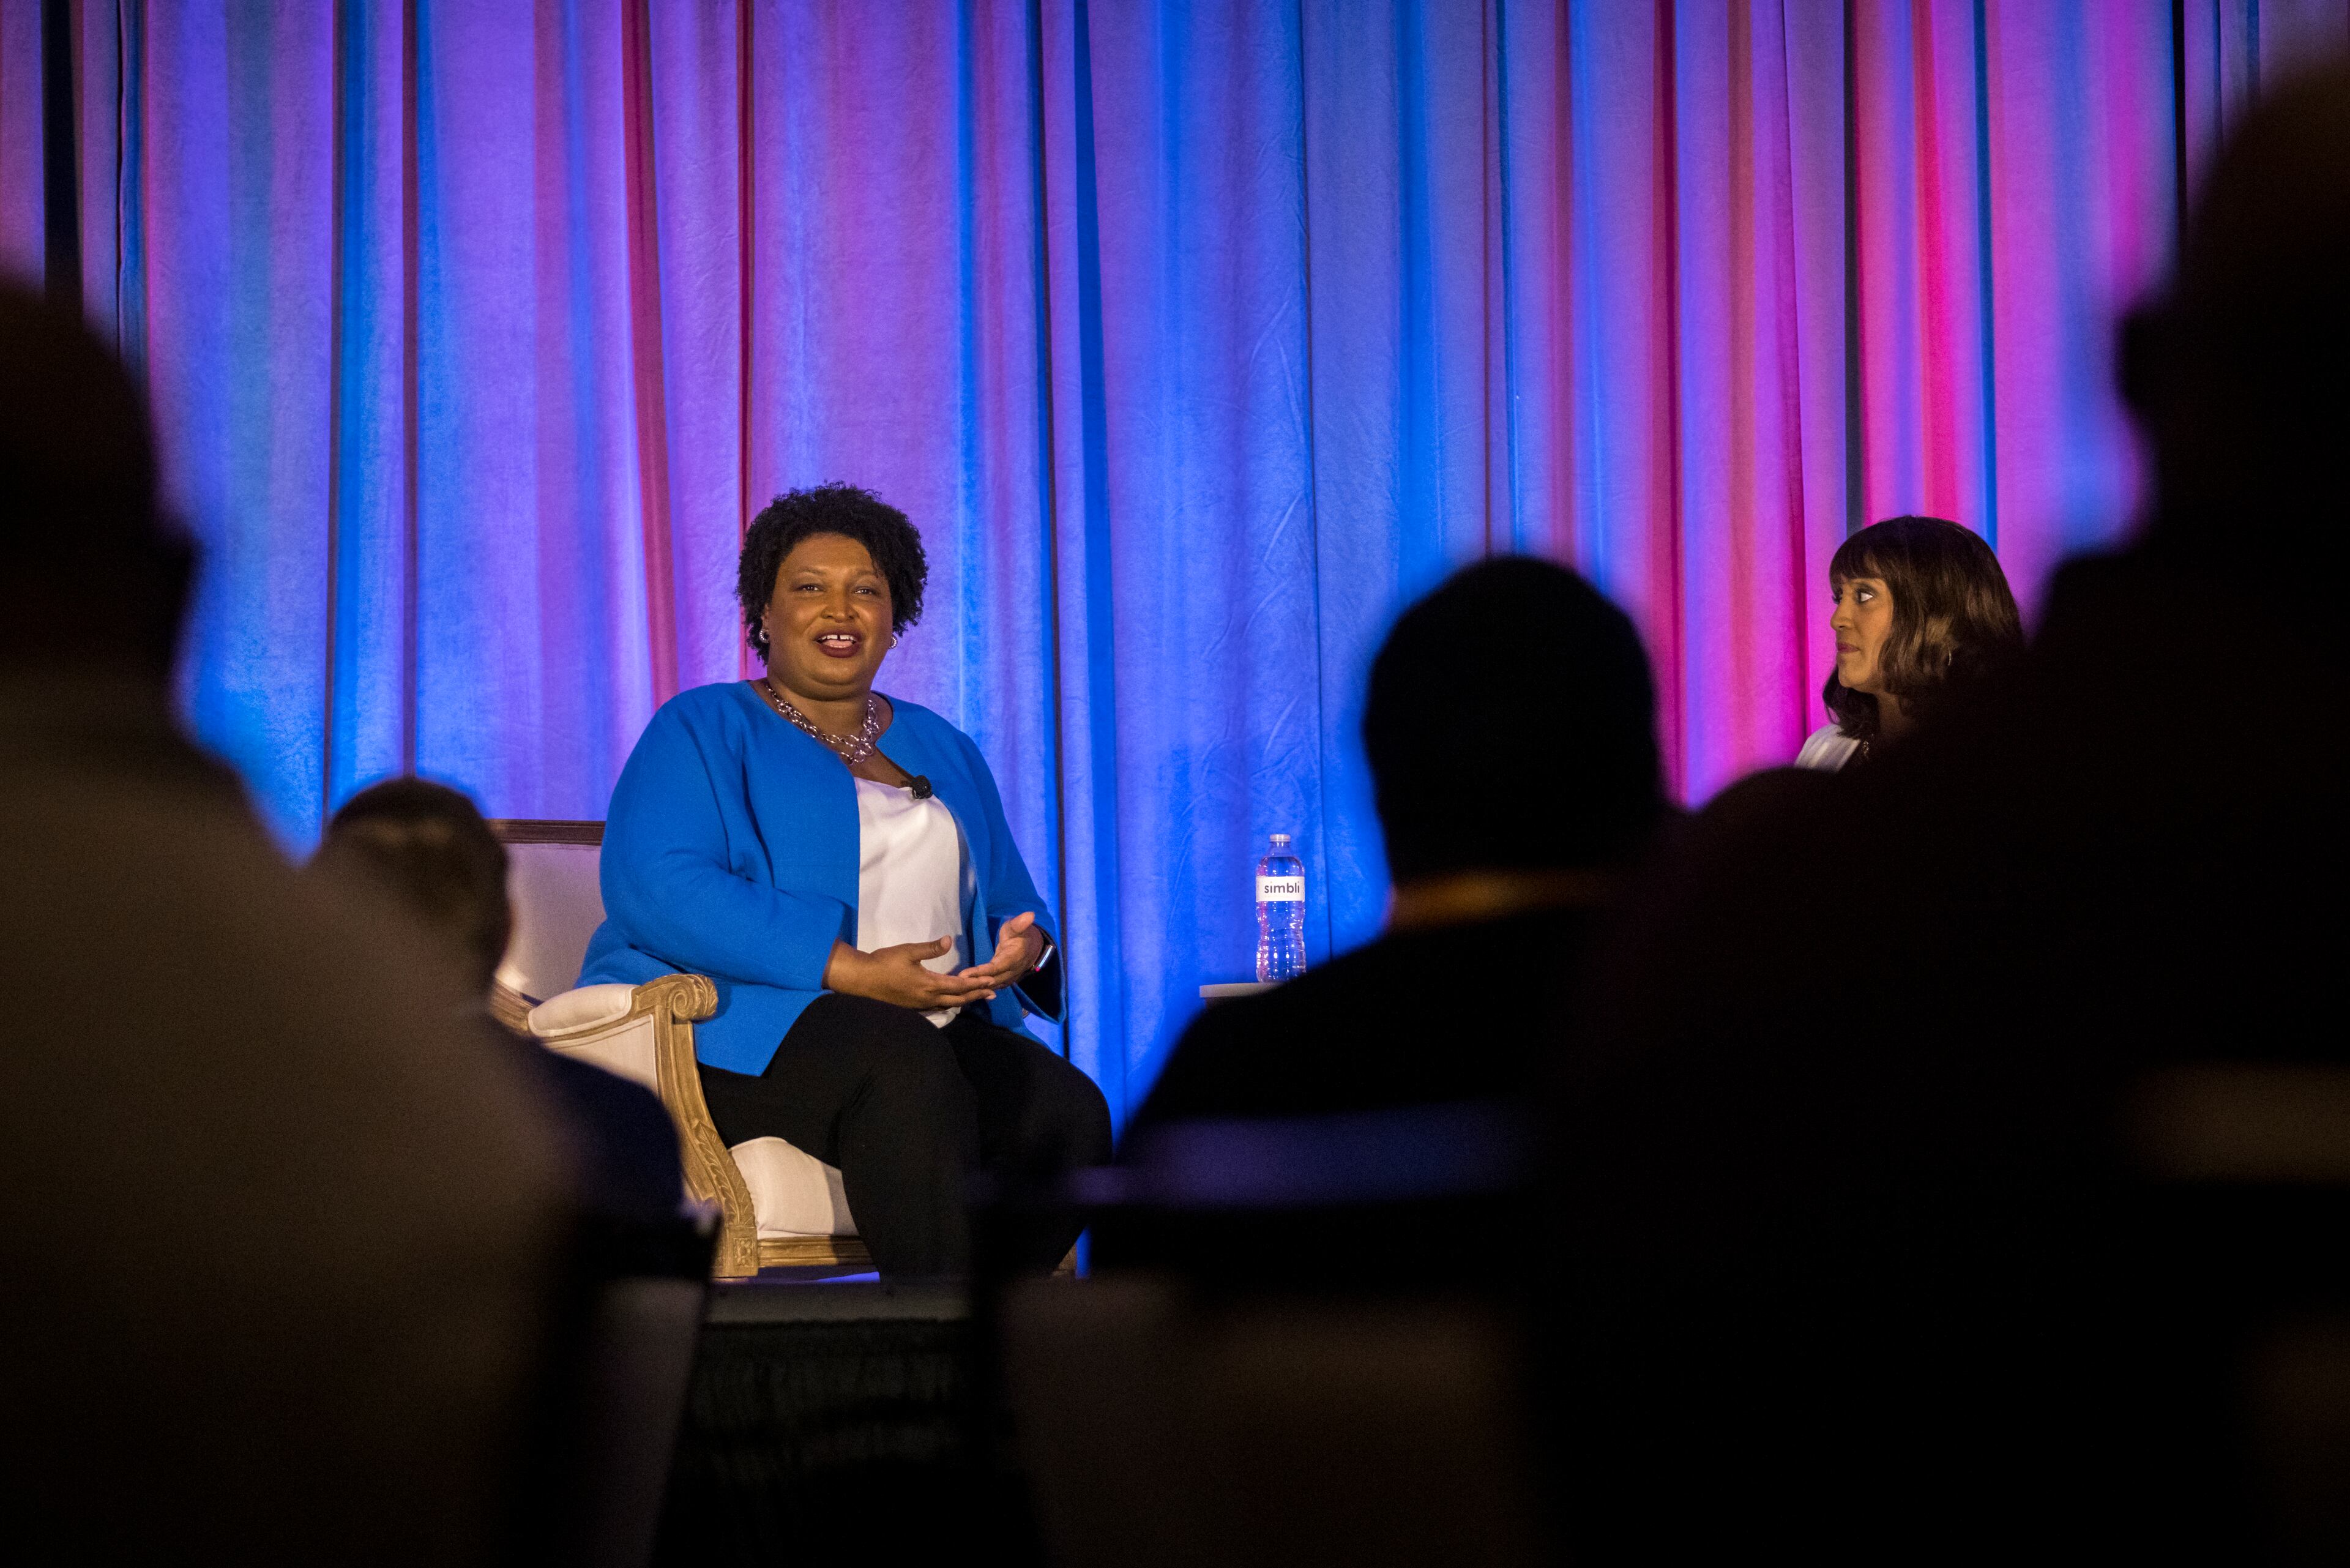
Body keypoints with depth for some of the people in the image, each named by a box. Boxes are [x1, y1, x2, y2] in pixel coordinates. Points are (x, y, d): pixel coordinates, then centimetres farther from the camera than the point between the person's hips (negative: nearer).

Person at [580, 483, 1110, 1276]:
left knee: (1070, 1112, -25)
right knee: (905, 1065, -37)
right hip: (737, 1026, -6)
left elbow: (1012, 899, 27)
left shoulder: (940, 749, 25)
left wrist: (1023, 941, -2)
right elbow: (657, 888, -12)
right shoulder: (702, 729, 5)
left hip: (931, 1025, 6)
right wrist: (850, 970, -20)